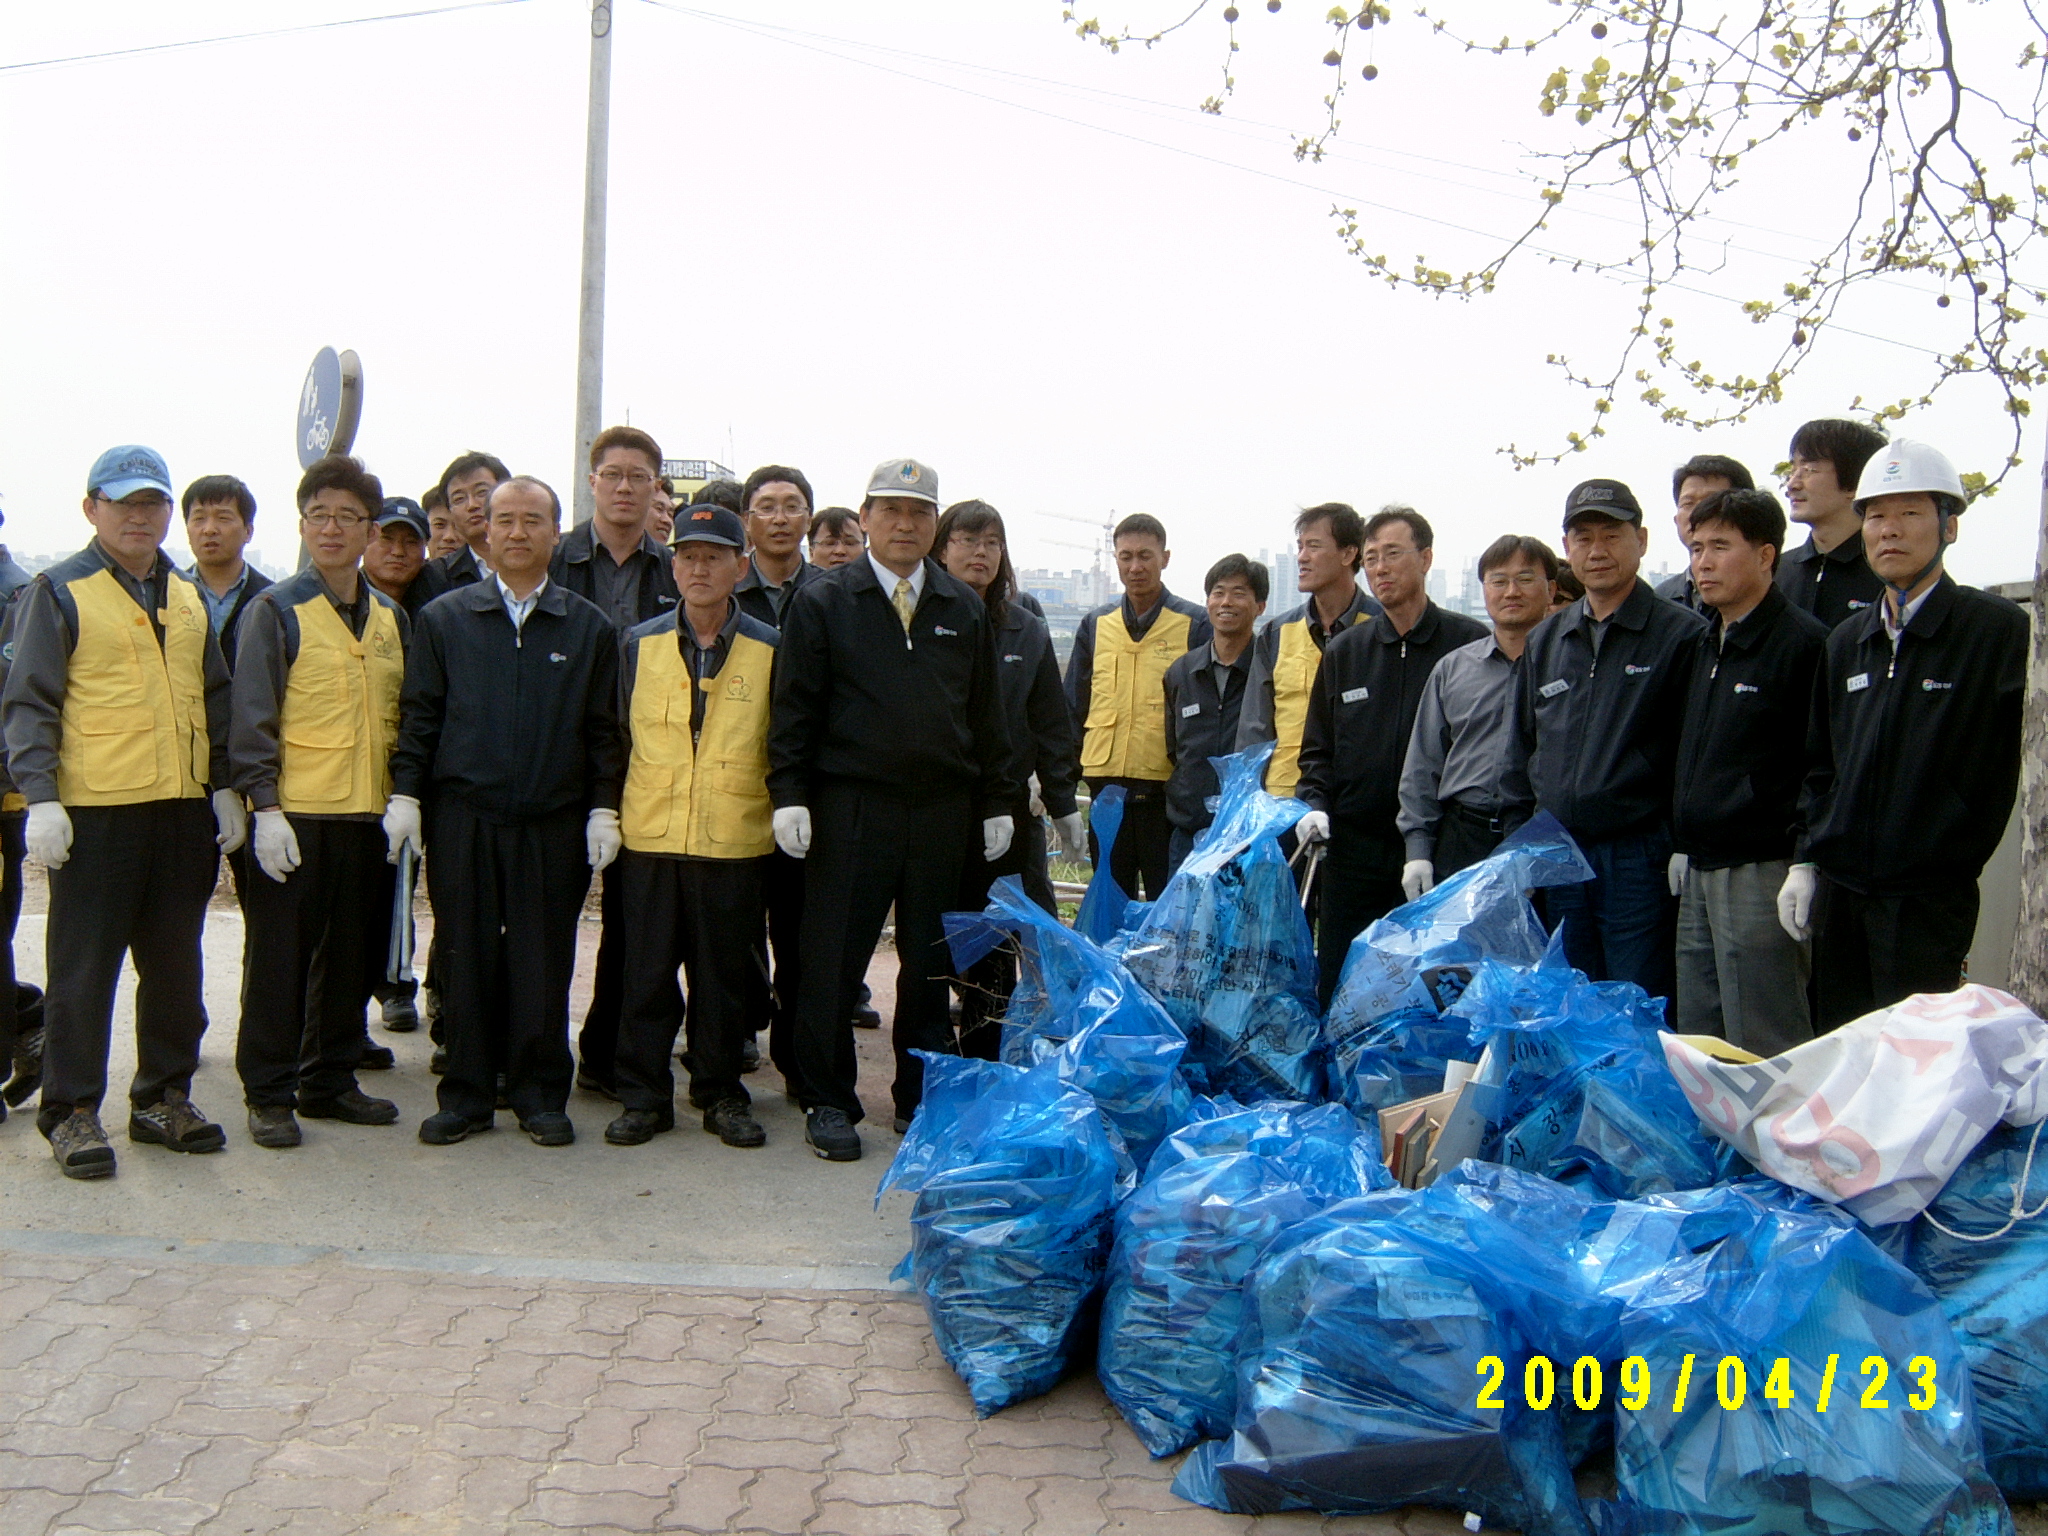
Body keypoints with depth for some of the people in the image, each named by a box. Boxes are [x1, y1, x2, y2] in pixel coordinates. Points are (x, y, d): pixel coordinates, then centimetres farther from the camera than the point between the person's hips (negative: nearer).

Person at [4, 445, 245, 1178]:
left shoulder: (188, 599, 16)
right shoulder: (59, 593, -1)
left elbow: (215, 701, 19)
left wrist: (225, 786, 11)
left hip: (184, 812, 5)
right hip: (94, 813, -5)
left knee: (175, 965, 11)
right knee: (84, 967, 0)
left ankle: (164, 1097, 22)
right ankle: (71, 1111, 10)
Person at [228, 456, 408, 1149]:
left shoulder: (392, 618, 12)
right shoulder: (276, 611, -3)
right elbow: (252, 720, -7)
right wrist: (264, 805, -14)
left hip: (368, 814, 5)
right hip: (295, 814, -5)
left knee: (353, 958, 11)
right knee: (278, 959, 2)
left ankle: (329, 1081, 24)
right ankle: (269, 1095, 12)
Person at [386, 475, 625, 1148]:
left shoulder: (588, 627, 7)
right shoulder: (443, 619, 8)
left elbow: (604, 730, 7)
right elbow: (418, 715, 7)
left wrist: (604, 809, 0)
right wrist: (406, 795, 0)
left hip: (554, 824, 0)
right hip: (462, 818, 0)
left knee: (544, 961, 3)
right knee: (465, 958, 5)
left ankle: (540, 1094, 16)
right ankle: (466, 1093, 17)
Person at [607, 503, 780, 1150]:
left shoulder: (768, 650, 2)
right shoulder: (639, 644, 7)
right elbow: (617, 737, 12)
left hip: (735, 842, -1)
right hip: (648, 837, 1)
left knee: (725, 976, 7)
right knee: (646, 974, 5)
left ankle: (721, 1094, 20)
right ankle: (643, 1096, 16)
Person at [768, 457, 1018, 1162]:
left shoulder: (964, 609, 12)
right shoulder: (823, 602, 3)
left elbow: (985, 715, 14)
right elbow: (794, 707, -1)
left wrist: (995, 802, 10)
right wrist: (790, 794, -9)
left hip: (942, 813, 3)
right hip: (850, 810, -3)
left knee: (931, 963, 9)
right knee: (834, 962, 1)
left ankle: (919, 1098, 22)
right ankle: (828, 1101, 13)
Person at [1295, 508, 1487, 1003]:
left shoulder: (1472, 645, 0)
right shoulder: (1343, 651, 13)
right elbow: (1318, 748, 17)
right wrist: (1315, 803, -1)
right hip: (1355, 847, 4)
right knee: (1337, 994, 8)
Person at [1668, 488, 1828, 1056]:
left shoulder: (1802, 641, -11)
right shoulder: (1705, 642, 16)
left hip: (1762, 875, -8)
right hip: (1699, 874, 9)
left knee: (1763, 1055, -3)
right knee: (1696, 1047, 14)